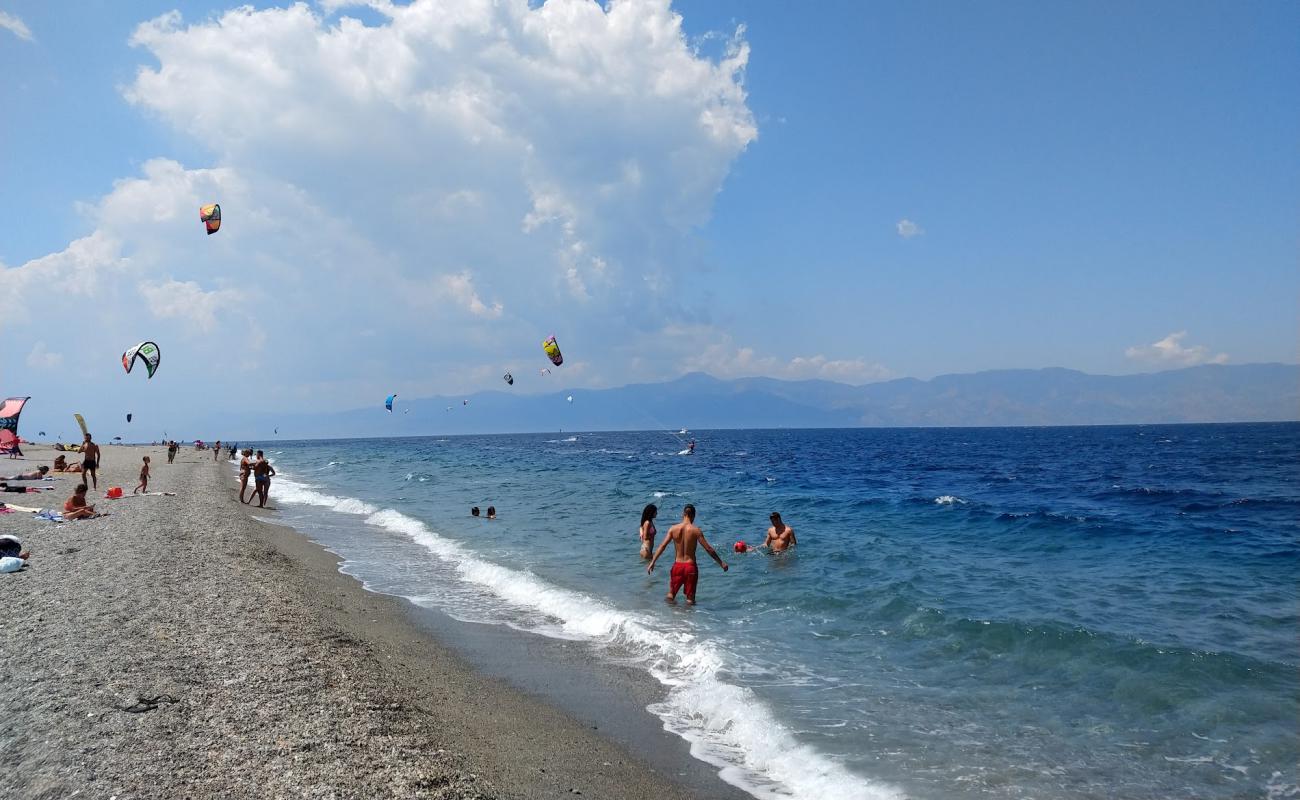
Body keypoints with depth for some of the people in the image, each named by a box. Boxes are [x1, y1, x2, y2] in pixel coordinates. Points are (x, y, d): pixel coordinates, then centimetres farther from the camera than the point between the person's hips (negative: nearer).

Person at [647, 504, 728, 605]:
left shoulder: (673, 529, -3)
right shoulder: (695, 530, -10)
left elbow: (662, 546, -4)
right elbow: (708, 549, -10)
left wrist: (652, 562, 2)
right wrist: (721, 563, -1)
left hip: (677, 565, 2)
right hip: (691, 566, -2)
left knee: (670, 596, 19)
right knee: (690, 599, 10)